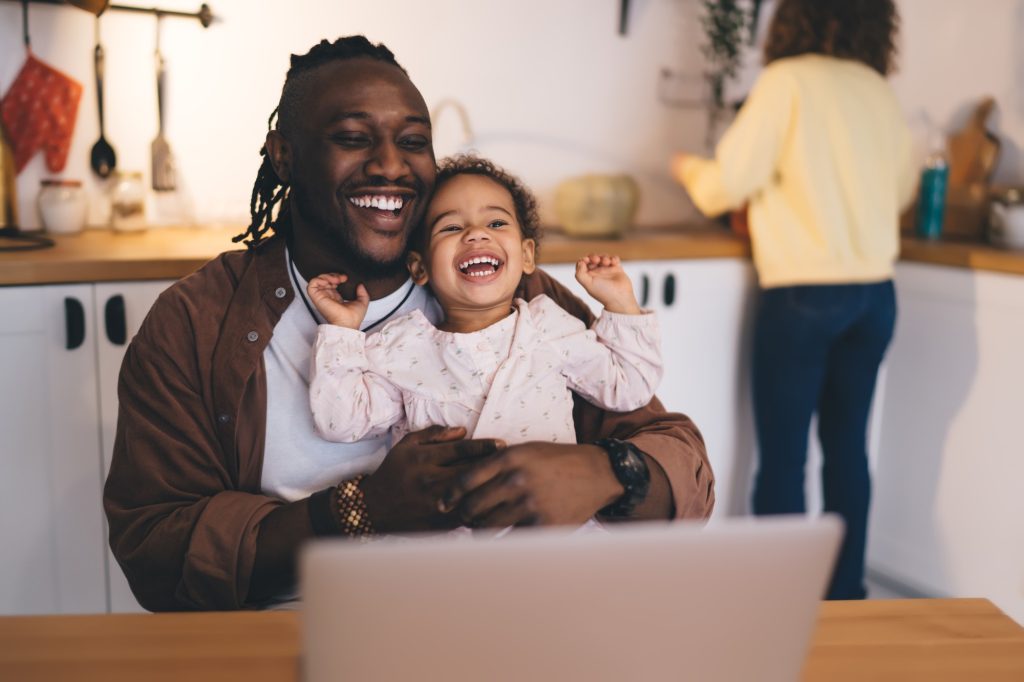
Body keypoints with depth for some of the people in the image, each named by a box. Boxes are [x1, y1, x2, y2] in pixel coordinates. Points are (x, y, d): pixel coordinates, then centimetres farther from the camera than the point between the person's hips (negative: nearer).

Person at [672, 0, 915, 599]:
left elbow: (728, 184, -7)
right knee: (849, 445, 14)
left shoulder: (788, 81, -6)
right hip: (874, 295, 6)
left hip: (803, 295, -5)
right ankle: (846, 590, 23)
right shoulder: (881, 92, 9)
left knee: (784, 453, 2)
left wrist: (689, 169, 13)